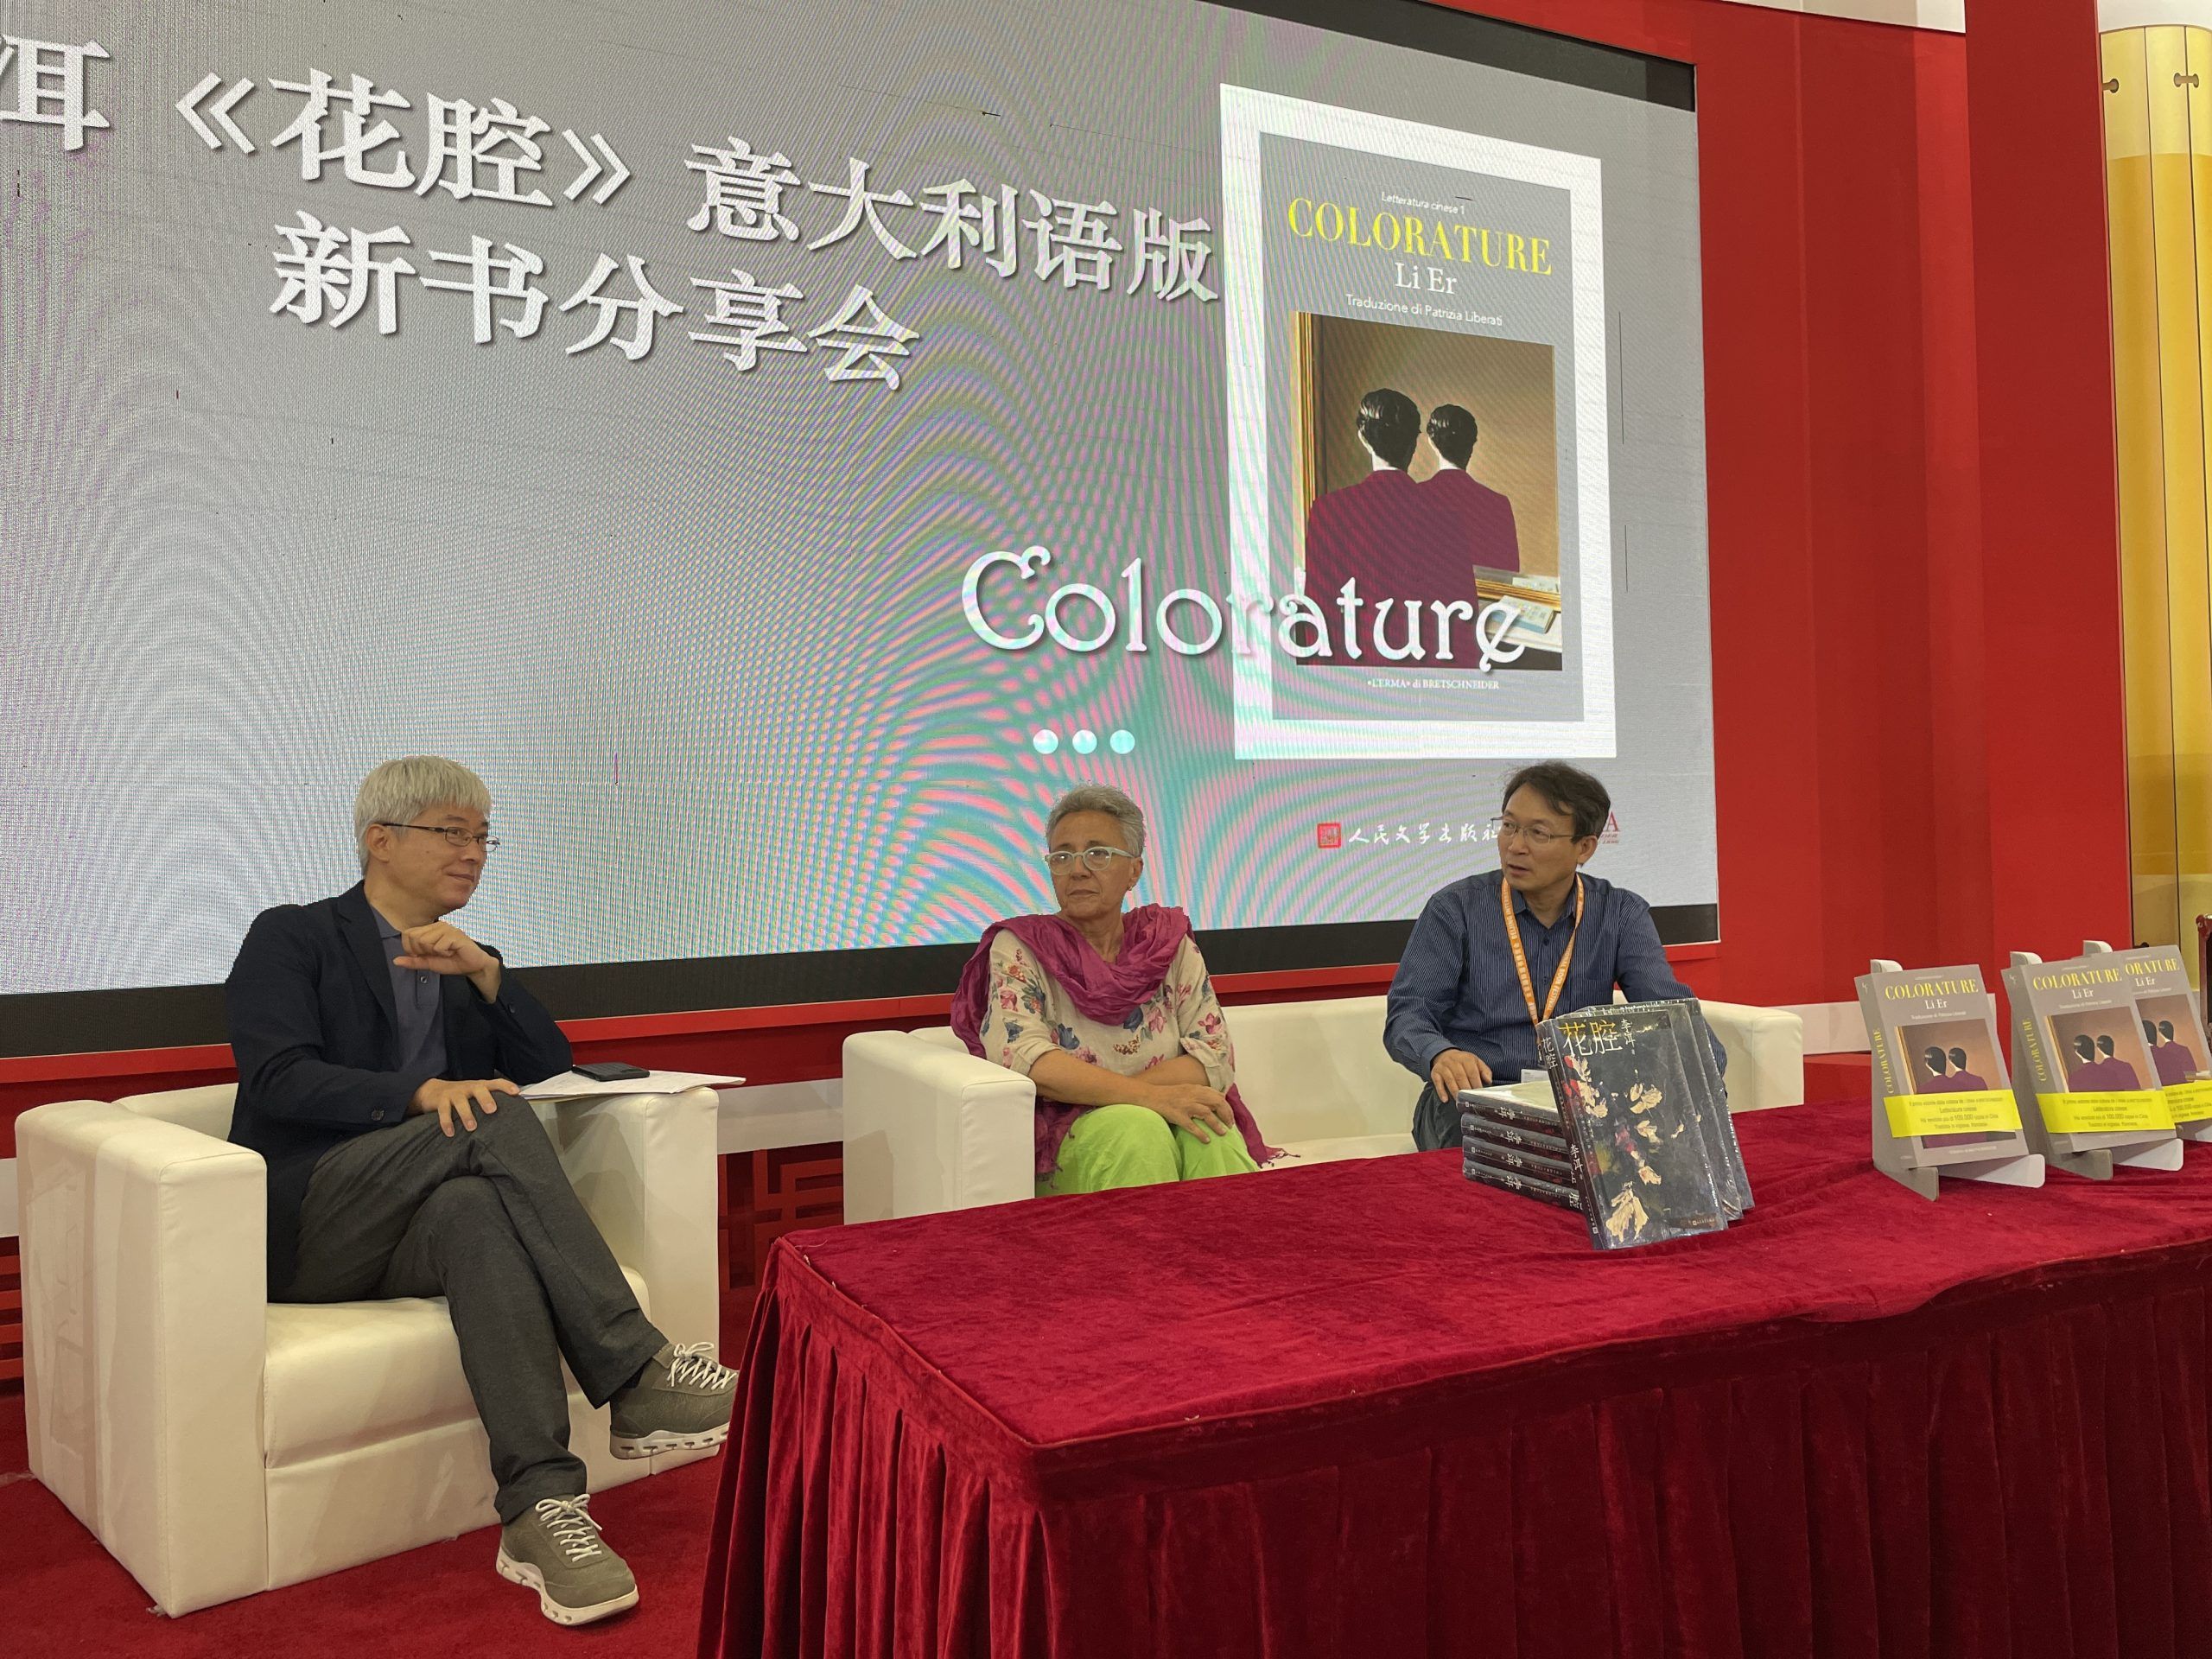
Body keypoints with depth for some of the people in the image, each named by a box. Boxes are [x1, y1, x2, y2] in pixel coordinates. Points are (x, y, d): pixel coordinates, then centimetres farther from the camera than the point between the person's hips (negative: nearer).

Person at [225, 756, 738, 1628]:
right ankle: (639, 1376, -36)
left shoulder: (463, 962, 23)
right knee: (496, 1117, -31)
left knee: (479, 1212, -35)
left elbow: (548, 1063, 12)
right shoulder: (291, 937, 7)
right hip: (304, 1225, -4)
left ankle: (542, 1507, -46)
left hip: (425, 1221, 4)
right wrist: (423, 1091, -25)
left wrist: (484, 972, -3)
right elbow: (277, 1079, -10)